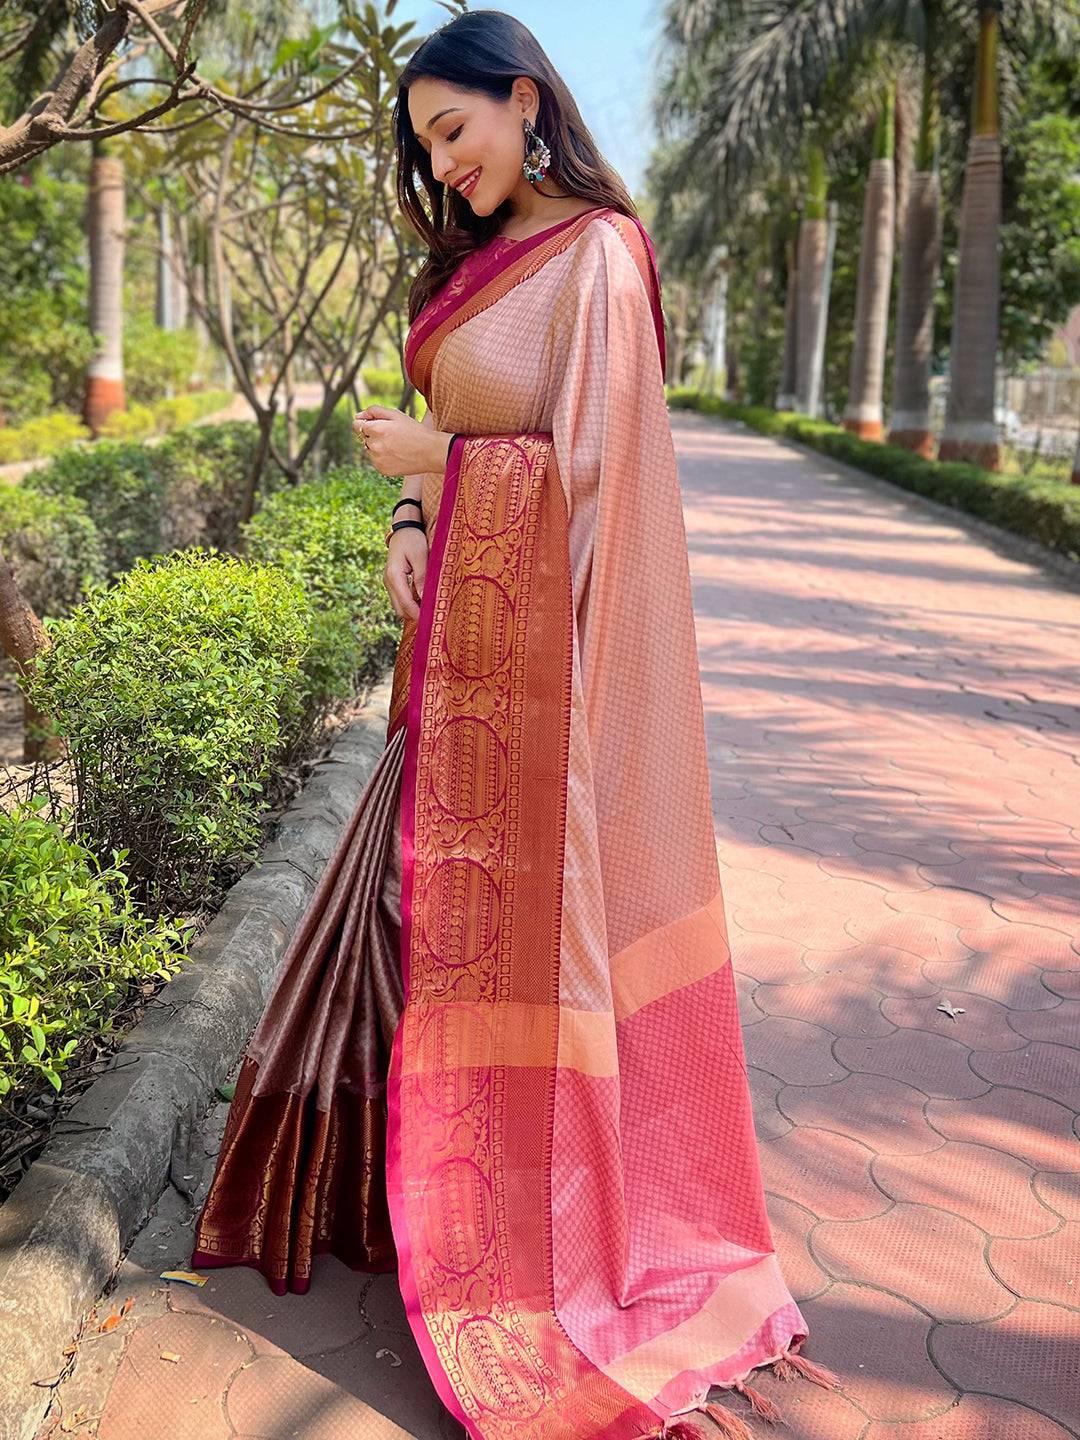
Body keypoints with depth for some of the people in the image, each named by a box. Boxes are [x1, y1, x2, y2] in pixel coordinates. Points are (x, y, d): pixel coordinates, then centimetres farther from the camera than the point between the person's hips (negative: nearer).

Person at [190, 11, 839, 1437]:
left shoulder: (596, 259, -13)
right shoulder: (481, 256, 14)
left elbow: (585, 470, -19)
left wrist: (432, 460, -9)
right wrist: (409, 521, -2)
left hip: (543, 640, -8)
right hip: (466, 629, 9)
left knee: (532, 912, 1)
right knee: (431, 892, 15)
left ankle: (557, 1228, 20)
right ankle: (444, 1174, 34)